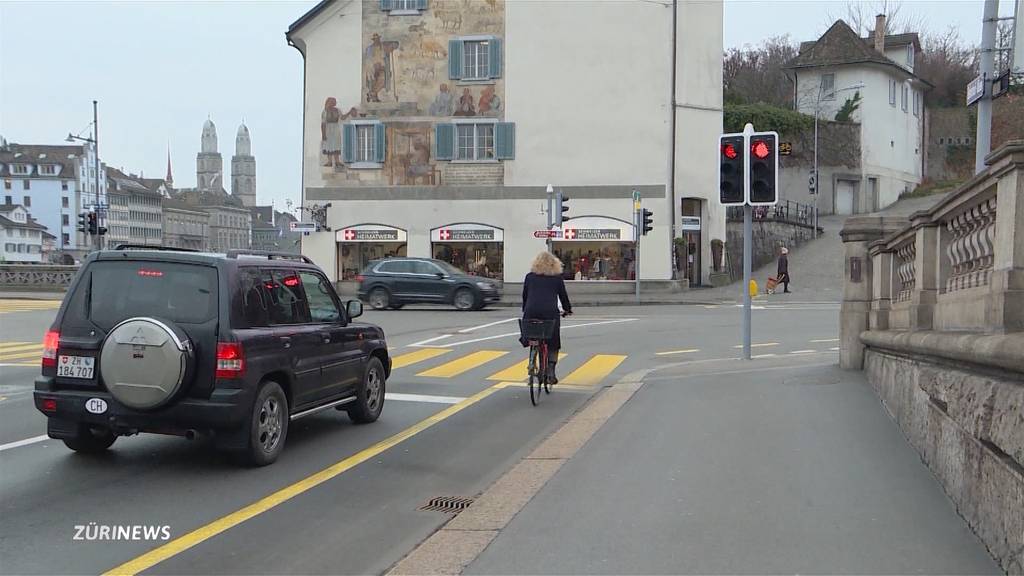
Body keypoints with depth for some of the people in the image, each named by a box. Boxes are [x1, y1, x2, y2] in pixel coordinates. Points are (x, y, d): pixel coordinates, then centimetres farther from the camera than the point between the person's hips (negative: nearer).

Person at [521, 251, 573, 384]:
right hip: (550, 312, -1)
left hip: (531, 311, 1)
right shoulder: (557, 277, 9)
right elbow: (563, 295, 15)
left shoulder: (530, 276, 13)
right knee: (552, 343, 8)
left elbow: (524, 295, 17)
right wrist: (567, 309, 31)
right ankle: (551, 369, -3)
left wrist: (525, 310, 31)